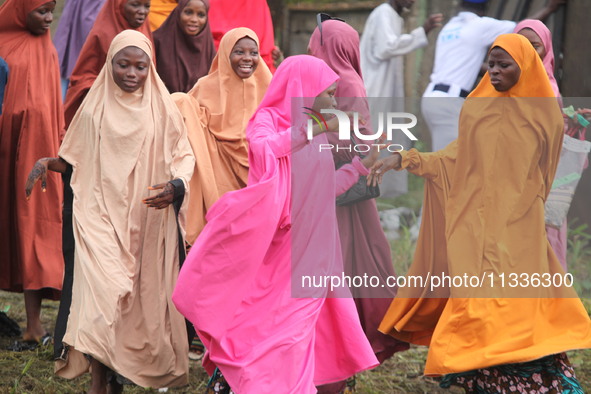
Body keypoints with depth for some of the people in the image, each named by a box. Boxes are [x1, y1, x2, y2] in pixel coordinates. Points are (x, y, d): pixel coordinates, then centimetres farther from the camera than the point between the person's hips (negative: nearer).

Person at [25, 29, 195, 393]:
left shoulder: (163, 109, 3)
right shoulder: (95, 109, 5)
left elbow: (183, 155, 5)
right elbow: (75, 159, 12)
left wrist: (177, 185, -15)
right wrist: (47, 164, -8)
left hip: (148, 221, 1)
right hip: (102, 216, -1)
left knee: (144, 297, 3)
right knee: (105, 290, -16)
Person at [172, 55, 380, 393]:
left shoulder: (317, 138, 13)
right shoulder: (267, 120, -6)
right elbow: (262, 150, -29)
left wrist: (365, 163, 23)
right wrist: (313, 129, -32)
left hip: (310, 256, 6)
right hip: (278, 258, -6)